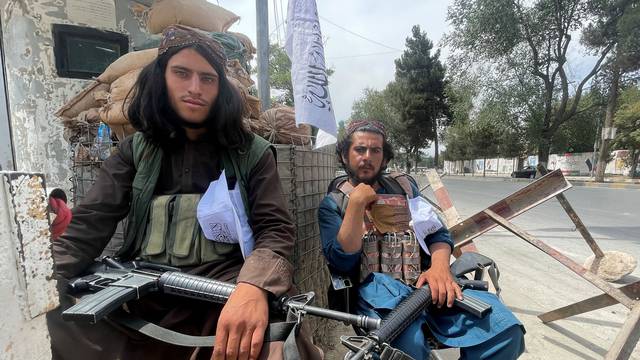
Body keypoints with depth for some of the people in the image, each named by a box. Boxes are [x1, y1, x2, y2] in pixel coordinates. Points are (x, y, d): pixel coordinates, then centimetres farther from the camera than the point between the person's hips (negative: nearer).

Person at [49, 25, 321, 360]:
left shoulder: (252, 153, 4)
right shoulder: (134, 151, 13)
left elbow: (274, 229, -6)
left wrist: (253, 286, -28)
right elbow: (88, 225, 5)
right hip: (138, 299, 4)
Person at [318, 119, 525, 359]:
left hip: (424, 283, 4)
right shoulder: (333, 203, 6)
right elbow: (341, 263, -7)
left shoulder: (403, 186, 17)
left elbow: (437, 232, 12)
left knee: (504, 328, -18)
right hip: (376, 288, -4)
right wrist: (356, 203, -12)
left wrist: (440, 266, -9)